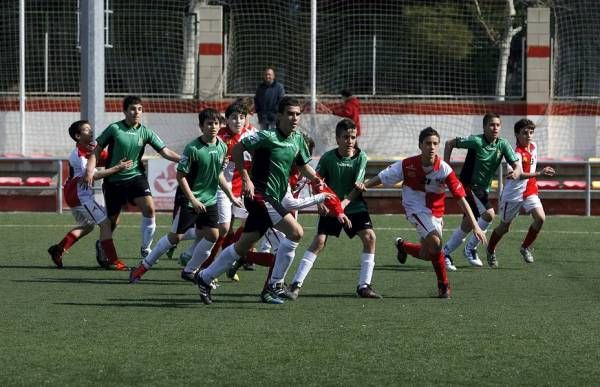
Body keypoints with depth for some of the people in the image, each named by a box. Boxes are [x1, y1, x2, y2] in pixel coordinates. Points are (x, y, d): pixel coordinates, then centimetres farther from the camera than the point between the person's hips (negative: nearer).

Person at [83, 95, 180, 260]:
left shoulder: (145, 132, 0)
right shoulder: (114, 129, -7)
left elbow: (165, 152, -2)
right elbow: (97, 149, -1)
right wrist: (90, 171, -12)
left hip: (136, 176, 2)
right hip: (114, 180, -2)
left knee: (149, 207, -21)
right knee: (113, 220, 5)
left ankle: (145, 248, -7)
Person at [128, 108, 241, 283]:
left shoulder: (222, 147, 1)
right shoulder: (193, 148, -18)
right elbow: (180, 175, -15)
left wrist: (231, 197, 16)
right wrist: (193, 200, -19)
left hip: (209, 200, 6)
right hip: (188, 200, -6)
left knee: (212, 235, -5)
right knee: (175, 236, -2)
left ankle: (189, 271, 10)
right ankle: (144, 265, 13)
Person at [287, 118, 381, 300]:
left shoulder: (361, 157, -11)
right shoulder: (328, 157, -12)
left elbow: (357, 187, -15)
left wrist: (344, 203, -29)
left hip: (354, 205, 1)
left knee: (369, 236, -15)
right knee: (319, 241, -13)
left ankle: (364, 286, -6)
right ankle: (296, 284, -8)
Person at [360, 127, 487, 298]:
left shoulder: (444, 169, -18)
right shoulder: (407, 165, -17)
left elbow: (461, 198, -17)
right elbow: (381, 178, -4)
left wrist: (475, 226, -21)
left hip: (436, 212, 3)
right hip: (416, 208, -3)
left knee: (426, 255, 12)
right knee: (435, 242, -27)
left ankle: (403, 246, 44)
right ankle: (443, 285, -11)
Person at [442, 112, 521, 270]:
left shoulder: (503, 145, -4)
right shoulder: (476, 141, -17)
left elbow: (516, 165, -9)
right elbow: (449, 143, -7)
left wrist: (516, 173, -33)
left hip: (483, 189, 6)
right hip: (468, 185, -6)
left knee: (467, 225, 10)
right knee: (488, 214, -23)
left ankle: (446, 253, 25)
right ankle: (471, 248, -7)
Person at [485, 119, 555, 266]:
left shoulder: (533, 146, 2)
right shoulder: (517, 153, -23)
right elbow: (520, 175, -39)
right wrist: (539, 173, -51)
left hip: (530, 191, 6)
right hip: (513, 193, -6)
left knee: (540, 218, -16)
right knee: (504, 226, 9)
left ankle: (525, 247, 3)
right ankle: (491, 250, 36)